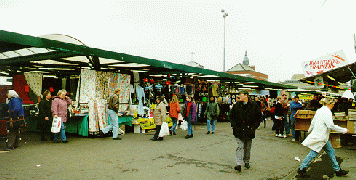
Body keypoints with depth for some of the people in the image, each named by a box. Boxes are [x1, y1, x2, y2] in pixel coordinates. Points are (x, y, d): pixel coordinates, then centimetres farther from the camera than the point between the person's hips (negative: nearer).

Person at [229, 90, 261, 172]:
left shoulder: (254, 106, -2)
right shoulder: (236, 105, 1)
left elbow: (258, 117, 4)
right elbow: (231, 116, 8)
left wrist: (254, 127, -3)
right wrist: (235, 126, -3)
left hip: (249, 130, 0)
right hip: (239, 130, 0)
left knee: (248, 147, 13)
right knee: (240, 147, -7)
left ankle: (246, 161, 30)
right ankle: (239, 164, -9)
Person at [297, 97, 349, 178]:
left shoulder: (319, 110, 11)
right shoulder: (327, 112, -17)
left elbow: (313, 122, 18)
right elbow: (331, 125, -22)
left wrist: (310, 131, 31)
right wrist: (344, 130, -13)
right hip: (320, 137, -10)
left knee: (331, 151, 15)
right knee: (313, 153, -3)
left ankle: (337, 169, 24)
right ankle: (301, 169, 4)